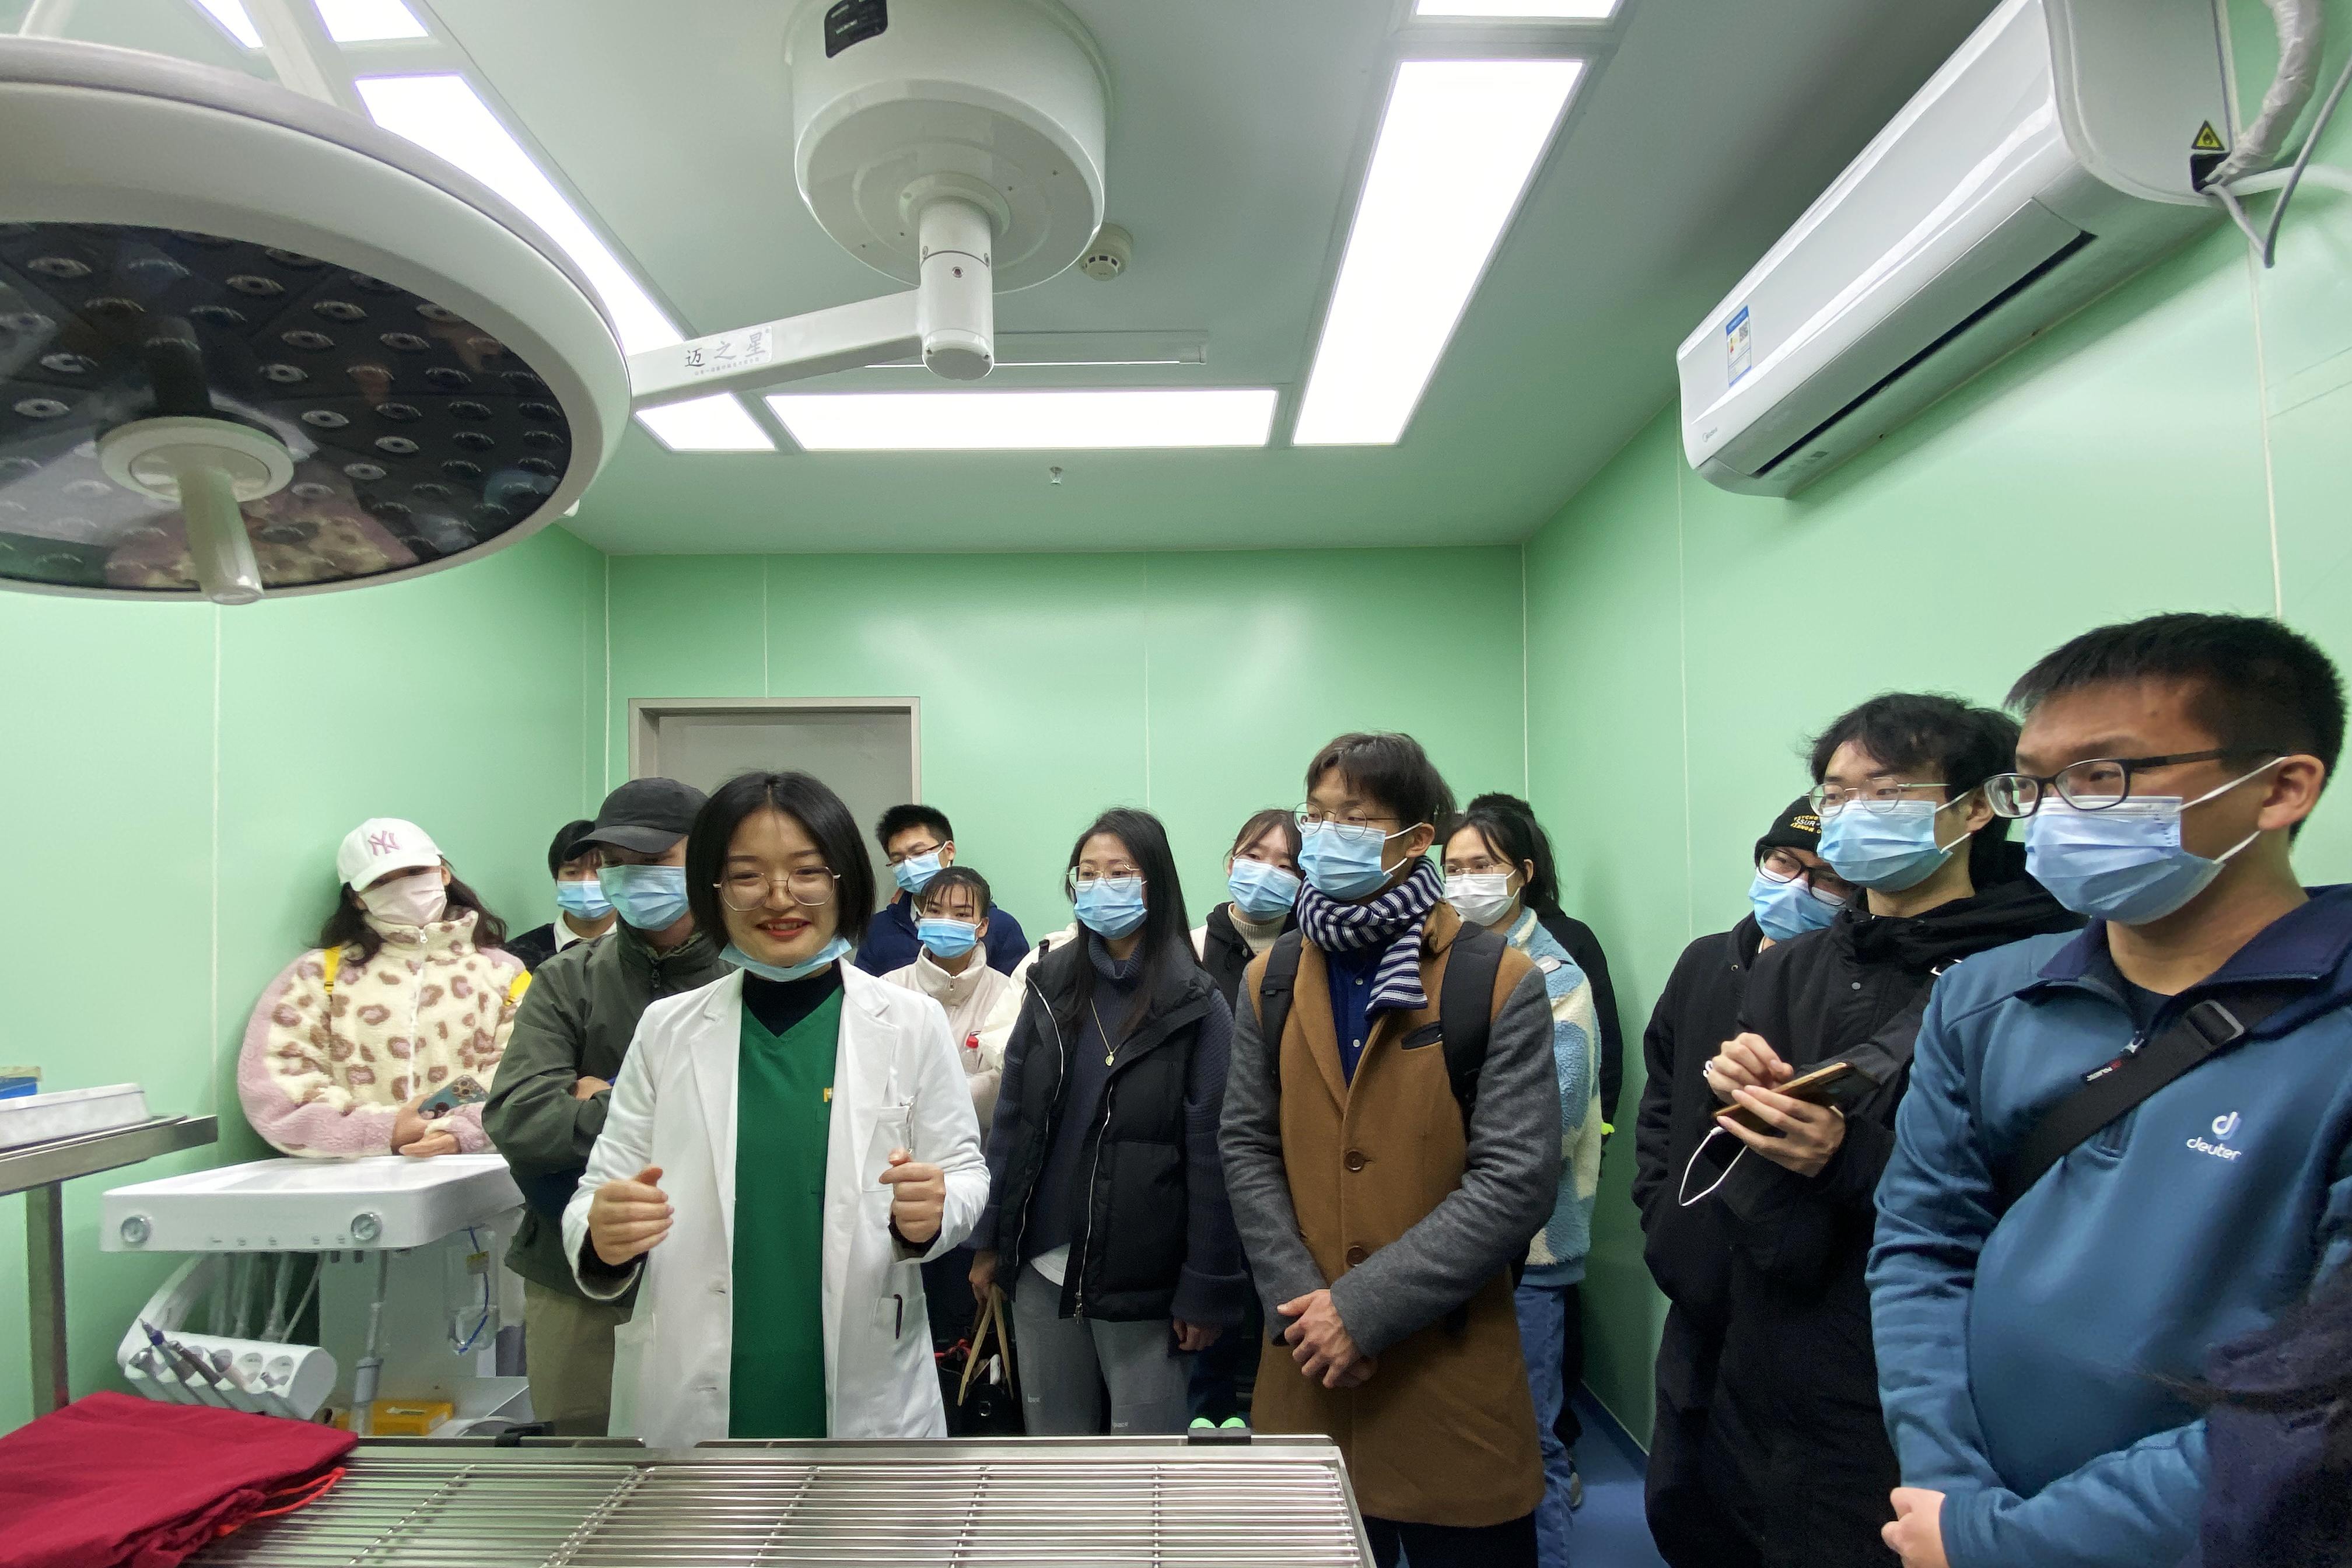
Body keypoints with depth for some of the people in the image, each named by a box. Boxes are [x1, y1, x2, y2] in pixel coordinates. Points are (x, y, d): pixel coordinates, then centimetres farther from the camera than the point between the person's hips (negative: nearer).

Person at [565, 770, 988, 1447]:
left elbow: (965, 1172, -1)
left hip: (867, 1395, -1)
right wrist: (604, 1240, -22)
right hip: (687, 1398, 1)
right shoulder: (666, 1028, -3)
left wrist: (930, 1215, -22)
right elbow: (600, 1194, -1)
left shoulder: (912, 1022, -7)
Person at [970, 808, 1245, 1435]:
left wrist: (1205, 1288, -12)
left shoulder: (1195, 1005, -9)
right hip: (1043, 1266, 4)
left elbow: (1210, 1155, -10)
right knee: (1053, 1439, 18)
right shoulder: (1052, 984, 3)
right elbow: (1011, 1118, 6)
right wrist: (989, 1240, 4)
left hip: (1142, 1278, -4)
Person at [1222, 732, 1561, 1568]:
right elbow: (1248, 1150, 3)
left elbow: (1516, 1181, -14)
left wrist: (1363, 1307, -16)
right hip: (1308, 1371, 3)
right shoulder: (1273, 979, 5)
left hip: (1451, 1369, -3)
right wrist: (1303, 1304, -9)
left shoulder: (1500, 982, -9)